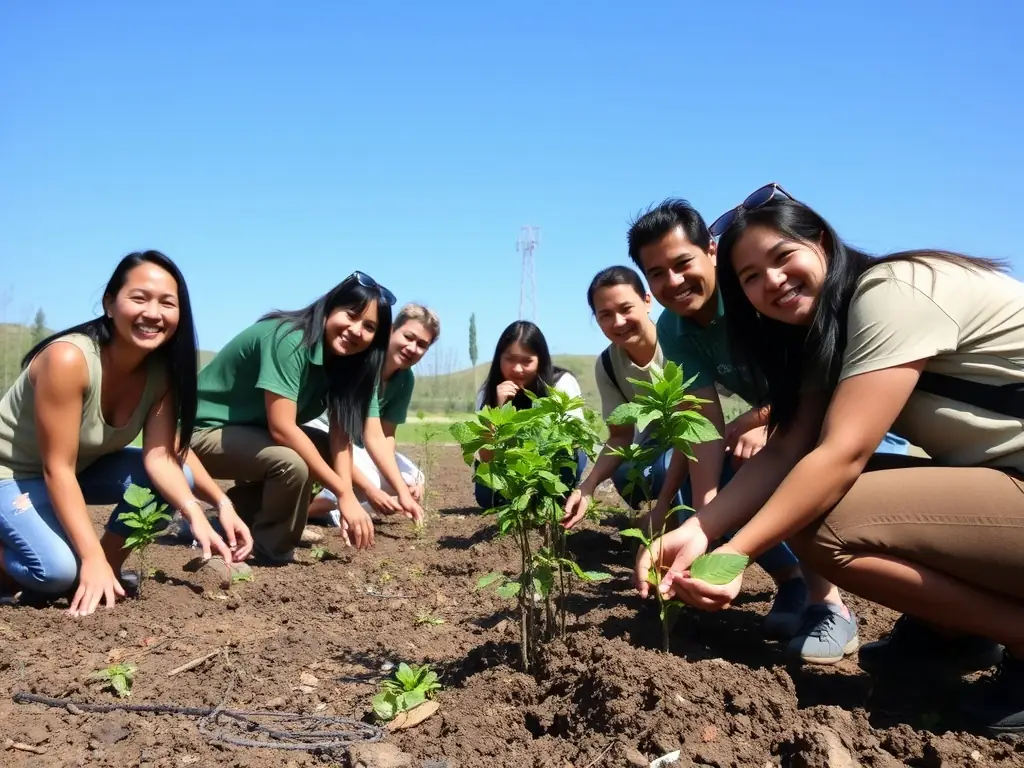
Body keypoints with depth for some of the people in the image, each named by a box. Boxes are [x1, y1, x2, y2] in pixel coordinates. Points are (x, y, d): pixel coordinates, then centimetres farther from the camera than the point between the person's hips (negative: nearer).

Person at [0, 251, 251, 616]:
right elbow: (58, 469, -30)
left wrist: (197, 517, -35)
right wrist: (92, 558, -35)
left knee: (177, 477, -16)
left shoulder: (162, 371, -14)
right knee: (59, 569, -30)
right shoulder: (68, 359, -32)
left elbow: (160, 457, -18)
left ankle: (109, 568, 2)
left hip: (85, 466, 7)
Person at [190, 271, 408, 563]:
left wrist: (348, 497, -24)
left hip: (250, 429, 9)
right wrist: (344, 494, -30)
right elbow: (281, 427, -33)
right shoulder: (290, 339, -28)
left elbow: (340, 436, -9)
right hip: (206, 431, -8)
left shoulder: (341, 358, -3)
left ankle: (233, 515, 7)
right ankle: (271, 551, -4)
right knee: (292, 463, -29)